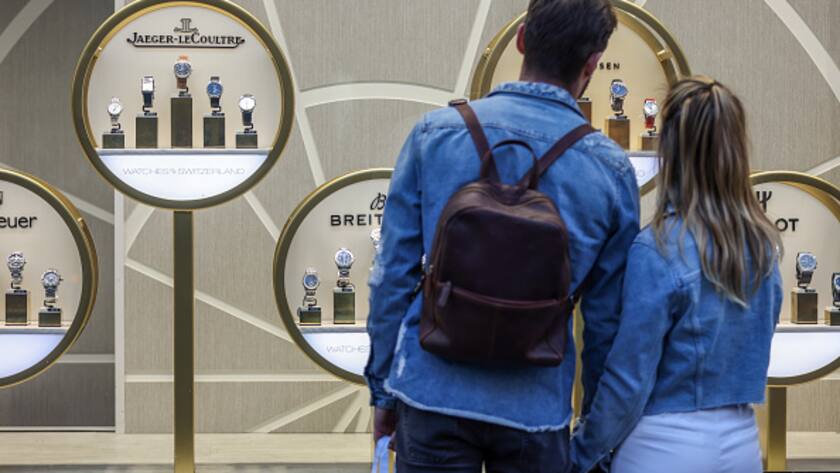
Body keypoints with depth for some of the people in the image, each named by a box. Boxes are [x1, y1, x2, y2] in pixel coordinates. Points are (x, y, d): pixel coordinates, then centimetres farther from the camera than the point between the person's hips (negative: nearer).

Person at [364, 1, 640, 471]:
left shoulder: (434, 133, -4)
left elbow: (393, 277, -1)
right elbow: (609, 318, 2)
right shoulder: (611, 168, -4)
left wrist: (383, 390, 10)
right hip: (537, 410, 0)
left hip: (432, 395, 0)